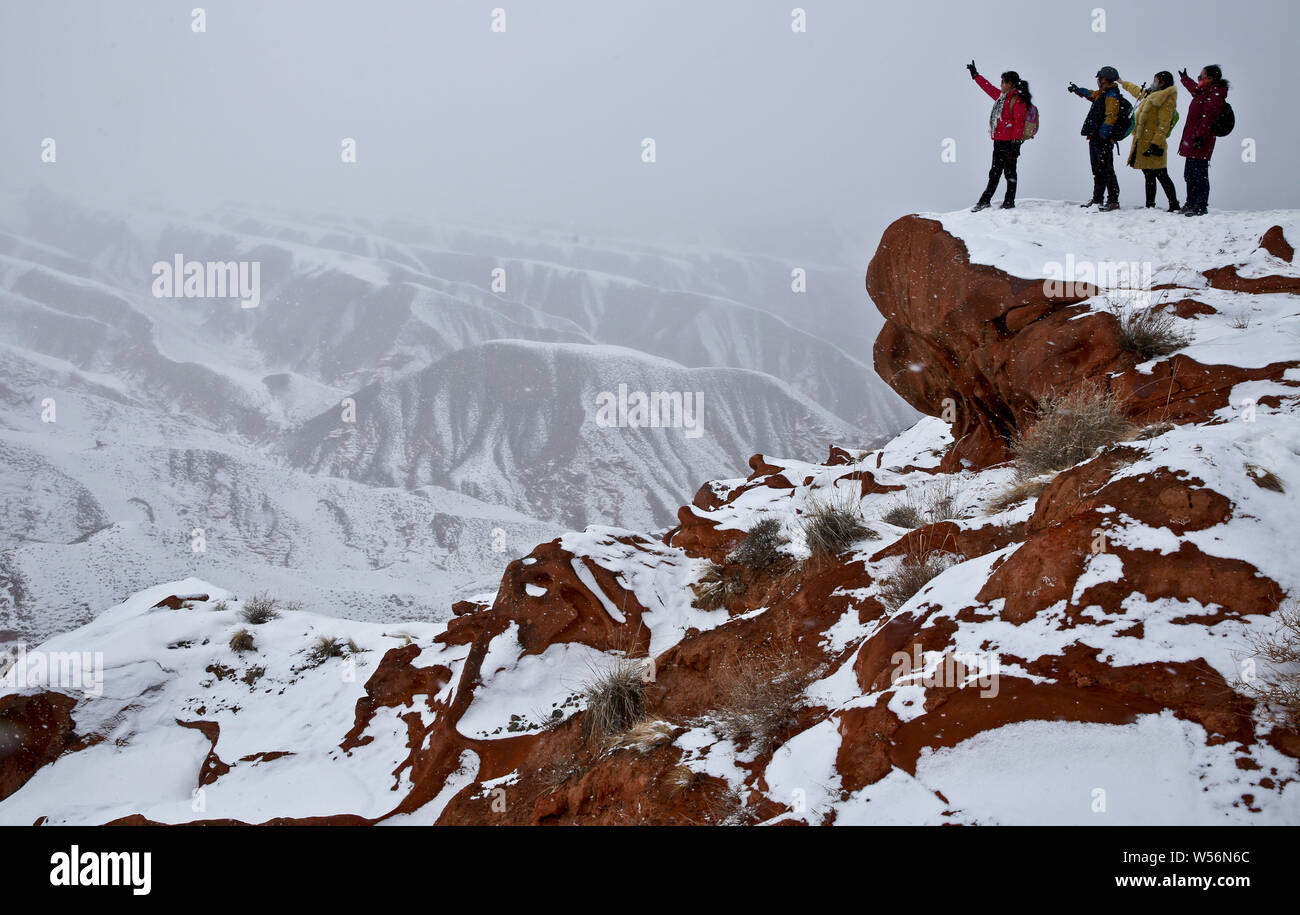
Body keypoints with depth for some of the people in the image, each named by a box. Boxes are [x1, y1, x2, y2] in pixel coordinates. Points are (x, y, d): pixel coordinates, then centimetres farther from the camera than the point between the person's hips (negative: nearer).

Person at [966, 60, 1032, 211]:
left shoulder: (1017, 100, -10)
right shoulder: (1001, 97, 17)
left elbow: (1019, 122, -16)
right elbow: (989, 88, 33)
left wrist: (1016, 142, -21)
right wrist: (975, 75, 40)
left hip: (1009, 142, -9)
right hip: (999, 141, 9)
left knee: (1009, 171, -4)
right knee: (995, 172, 12)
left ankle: (1009, 202, 0)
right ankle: (985, 201, 16)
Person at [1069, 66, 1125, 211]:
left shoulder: (1111, 96, -12)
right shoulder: (1102, 94, 18)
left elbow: (1111, 117, -22)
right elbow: (1091, 94, 42)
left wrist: (1103, 134, -27)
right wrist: (1077, 90, 56)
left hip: (1103, 140, -10)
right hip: (1096, 139, 10)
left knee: (1106, 170, -11)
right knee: (1097, 170, 15)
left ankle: (1113, 201, -11)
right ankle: (1097, 199, 22)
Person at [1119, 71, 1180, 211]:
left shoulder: (1167, 100, -11)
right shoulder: (1150, 95, 17)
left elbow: (1164, 125, -19)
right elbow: (1137, 91, 39)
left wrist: (1155, 144, -25)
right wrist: (1123, 83, 51)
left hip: (1152, 145, -9)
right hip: (1142, 144, 9)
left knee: (1161, 176, -9)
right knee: (1148, 175, 13)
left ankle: (1174, 206, -8)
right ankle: (1149, 206, 18)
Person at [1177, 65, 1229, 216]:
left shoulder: (1215, 95, -13)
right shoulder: (1204, 92, 18)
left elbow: (1208, 118, -24)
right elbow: (1195, 89, 44)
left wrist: (1200, 136, -33)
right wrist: (1185, 79, 60)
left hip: (1200, 142, -11)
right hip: (1192, 141, 11)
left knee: (1199, 174, -10)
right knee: (1189, 175, 17)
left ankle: (1200, 206, -10)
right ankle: (1191, 204, 27)